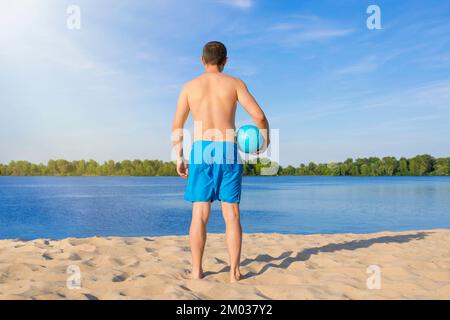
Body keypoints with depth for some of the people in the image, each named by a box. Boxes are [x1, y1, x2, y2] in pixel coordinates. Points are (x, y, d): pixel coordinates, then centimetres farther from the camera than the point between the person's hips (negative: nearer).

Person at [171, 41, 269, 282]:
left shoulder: (190, 86, 13)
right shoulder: (235, 83, 8)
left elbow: (176, 127, 9)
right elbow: (259, 116, -2)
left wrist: (179, 159, 15)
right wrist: (265, 136, 17)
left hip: (201, 151, 1)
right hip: (228, 152, -1)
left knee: (200, 214, 4)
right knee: (232, 215, 3)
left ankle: (196, 270, 5)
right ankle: (234, 271, 4)